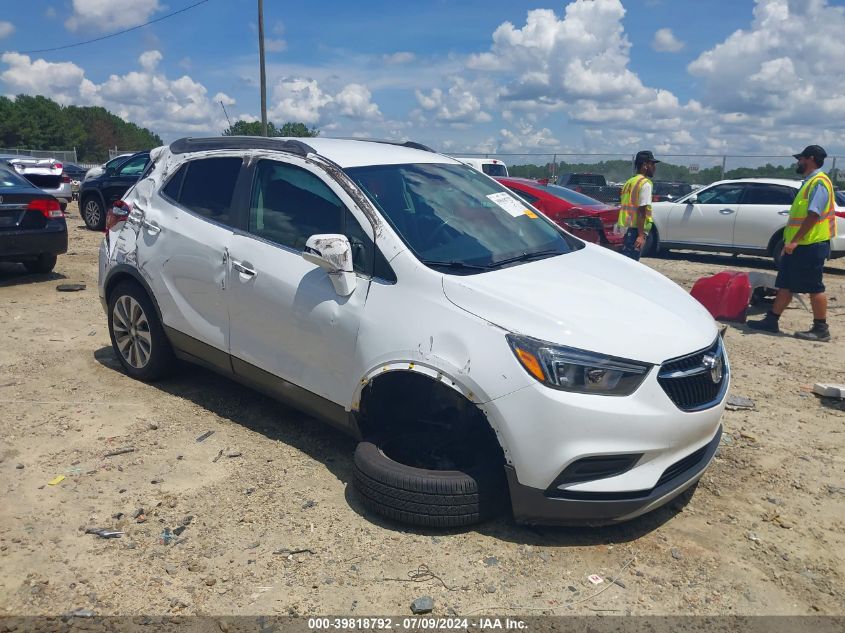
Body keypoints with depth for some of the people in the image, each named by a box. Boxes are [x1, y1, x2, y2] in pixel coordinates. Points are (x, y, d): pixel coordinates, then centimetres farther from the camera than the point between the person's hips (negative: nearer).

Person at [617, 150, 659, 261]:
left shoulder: (630, 182, 18)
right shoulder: (645, 183, -9)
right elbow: (641, 210, -17)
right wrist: (641, 235, -21)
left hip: (625, 228, 9)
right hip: (635, 229, -9)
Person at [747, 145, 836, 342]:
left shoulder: (819, 182, -14)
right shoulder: (809, 182, 17)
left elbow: (813, 215, -23)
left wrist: (795, 241, -24)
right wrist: (790, 241, 22)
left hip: (811, 245, -10)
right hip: (798, 246, 10)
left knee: (814, 287, -3)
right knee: (785, 285, 11)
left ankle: (821, 329, 5)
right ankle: (771, 321, 17)